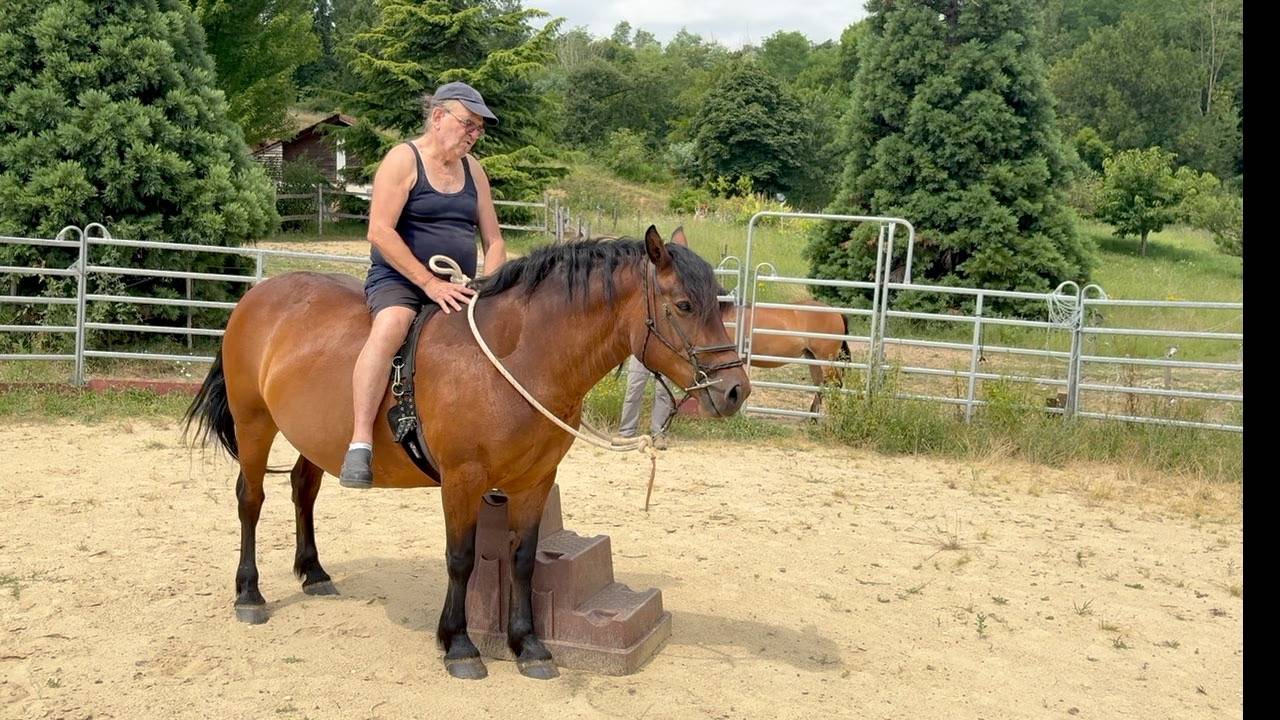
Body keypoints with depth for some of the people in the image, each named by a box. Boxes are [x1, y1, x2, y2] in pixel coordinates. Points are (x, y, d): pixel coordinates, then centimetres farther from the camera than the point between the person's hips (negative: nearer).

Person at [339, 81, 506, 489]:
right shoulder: (404, 159, -5)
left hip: (458, 290, 7)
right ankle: (359, 445, -37)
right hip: (398, 280, -6)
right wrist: (430, 283, -20)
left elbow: (493, 241, 15)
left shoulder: (473, 170, 15)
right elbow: (380, 232, -15)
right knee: (391, 325, -36)